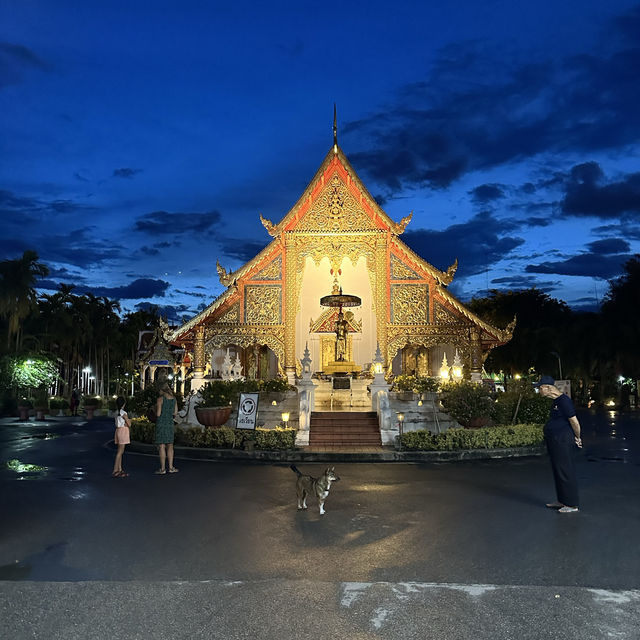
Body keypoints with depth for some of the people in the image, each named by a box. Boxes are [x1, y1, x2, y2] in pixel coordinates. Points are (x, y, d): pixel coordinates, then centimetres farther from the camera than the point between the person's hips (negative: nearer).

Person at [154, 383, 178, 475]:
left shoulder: (160, 399, -9)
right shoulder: (174, 399, 7)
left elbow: (158, 414, -11)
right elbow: (175, 413, 10)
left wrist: (155, 408, 8)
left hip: (161, 423, -5)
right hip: (170, 423, 5)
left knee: (161, 446, 0)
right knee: (170, 446, 12)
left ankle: (162, 469, 2)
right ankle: (171, 467, 11)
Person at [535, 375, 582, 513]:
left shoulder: (563, 400, -18)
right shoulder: (555, 400, 13)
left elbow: (574, 421, -16)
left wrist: (577, 438, -2)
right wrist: (575, 438, 20)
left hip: (562, 440, -10)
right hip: (554, 440, 10)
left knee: (565, 471, -3)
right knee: (558, 470, 17)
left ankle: (572, 505, 6)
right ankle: (562, 501, 29)